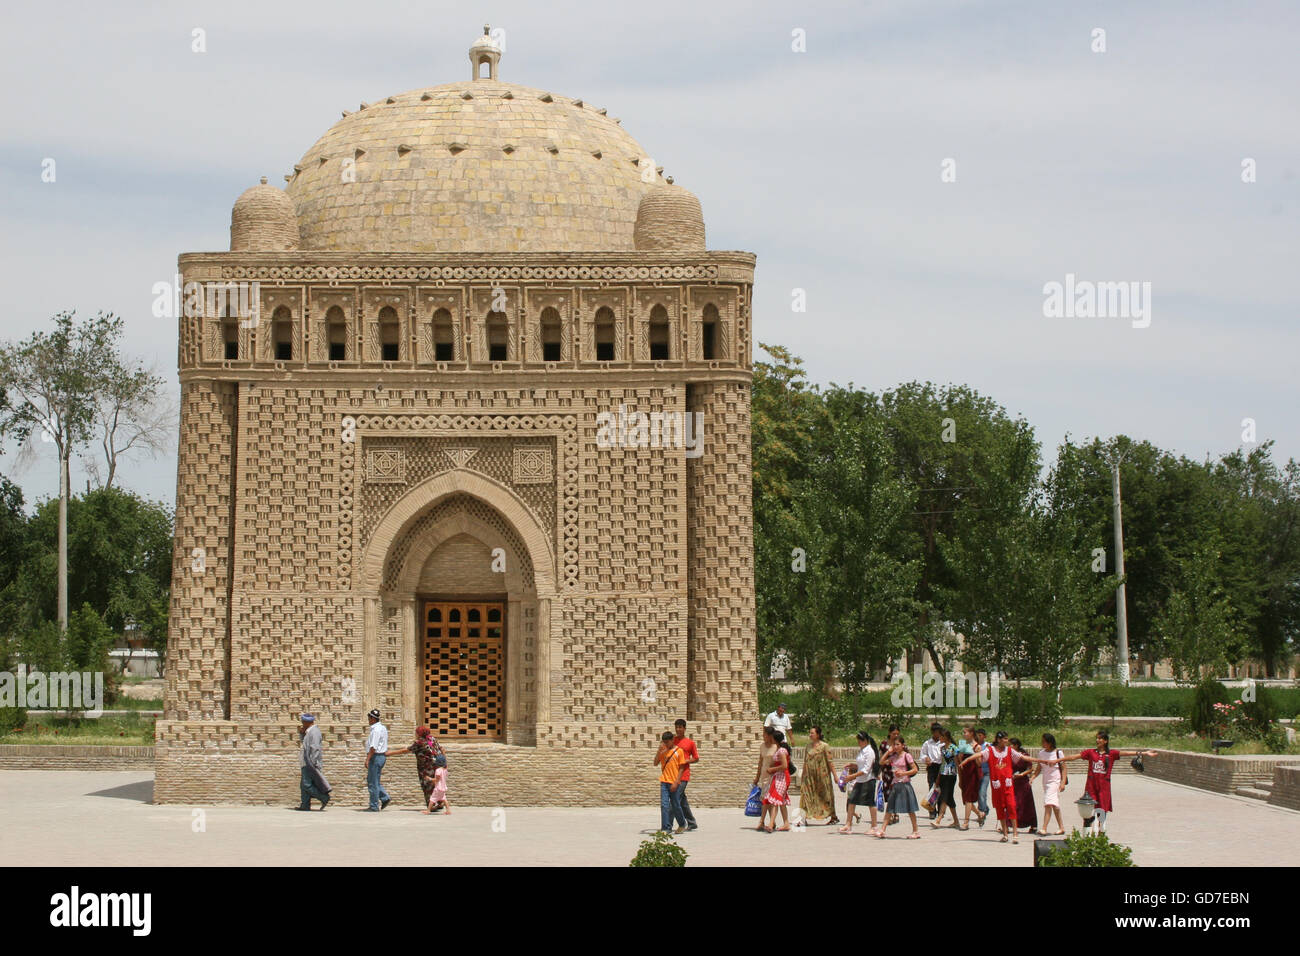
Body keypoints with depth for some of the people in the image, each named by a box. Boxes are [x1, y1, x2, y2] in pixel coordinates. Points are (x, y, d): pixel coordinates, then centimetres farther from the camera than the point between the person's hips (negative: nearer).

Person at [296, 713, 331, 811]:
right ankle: (305, 805, 12)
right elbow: (305, 743, 31)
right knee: (304, 784, 11)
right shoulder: (310, 731, 17)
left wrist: (312, 763, -26)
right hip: (307, 763, 11)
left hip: (310, 763, -11)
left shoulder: (314, 732, -16)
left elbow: (315, 748, -23)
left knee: (307, 784, -13)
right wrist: (302, 733, 14)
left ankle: (324, 797, -9)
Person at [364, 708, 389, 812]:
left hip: (376, 756, -10)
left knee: (373, 783, -3)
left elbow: (373, 747, -23)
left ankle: (374, 806, 1)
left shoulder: (376, 730, -18)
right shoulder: (383, 728, 14)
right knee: (371, 780, 17)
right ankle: (385, 798, 12)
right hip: (382, 756, 10)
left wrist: (368, 759, -23)